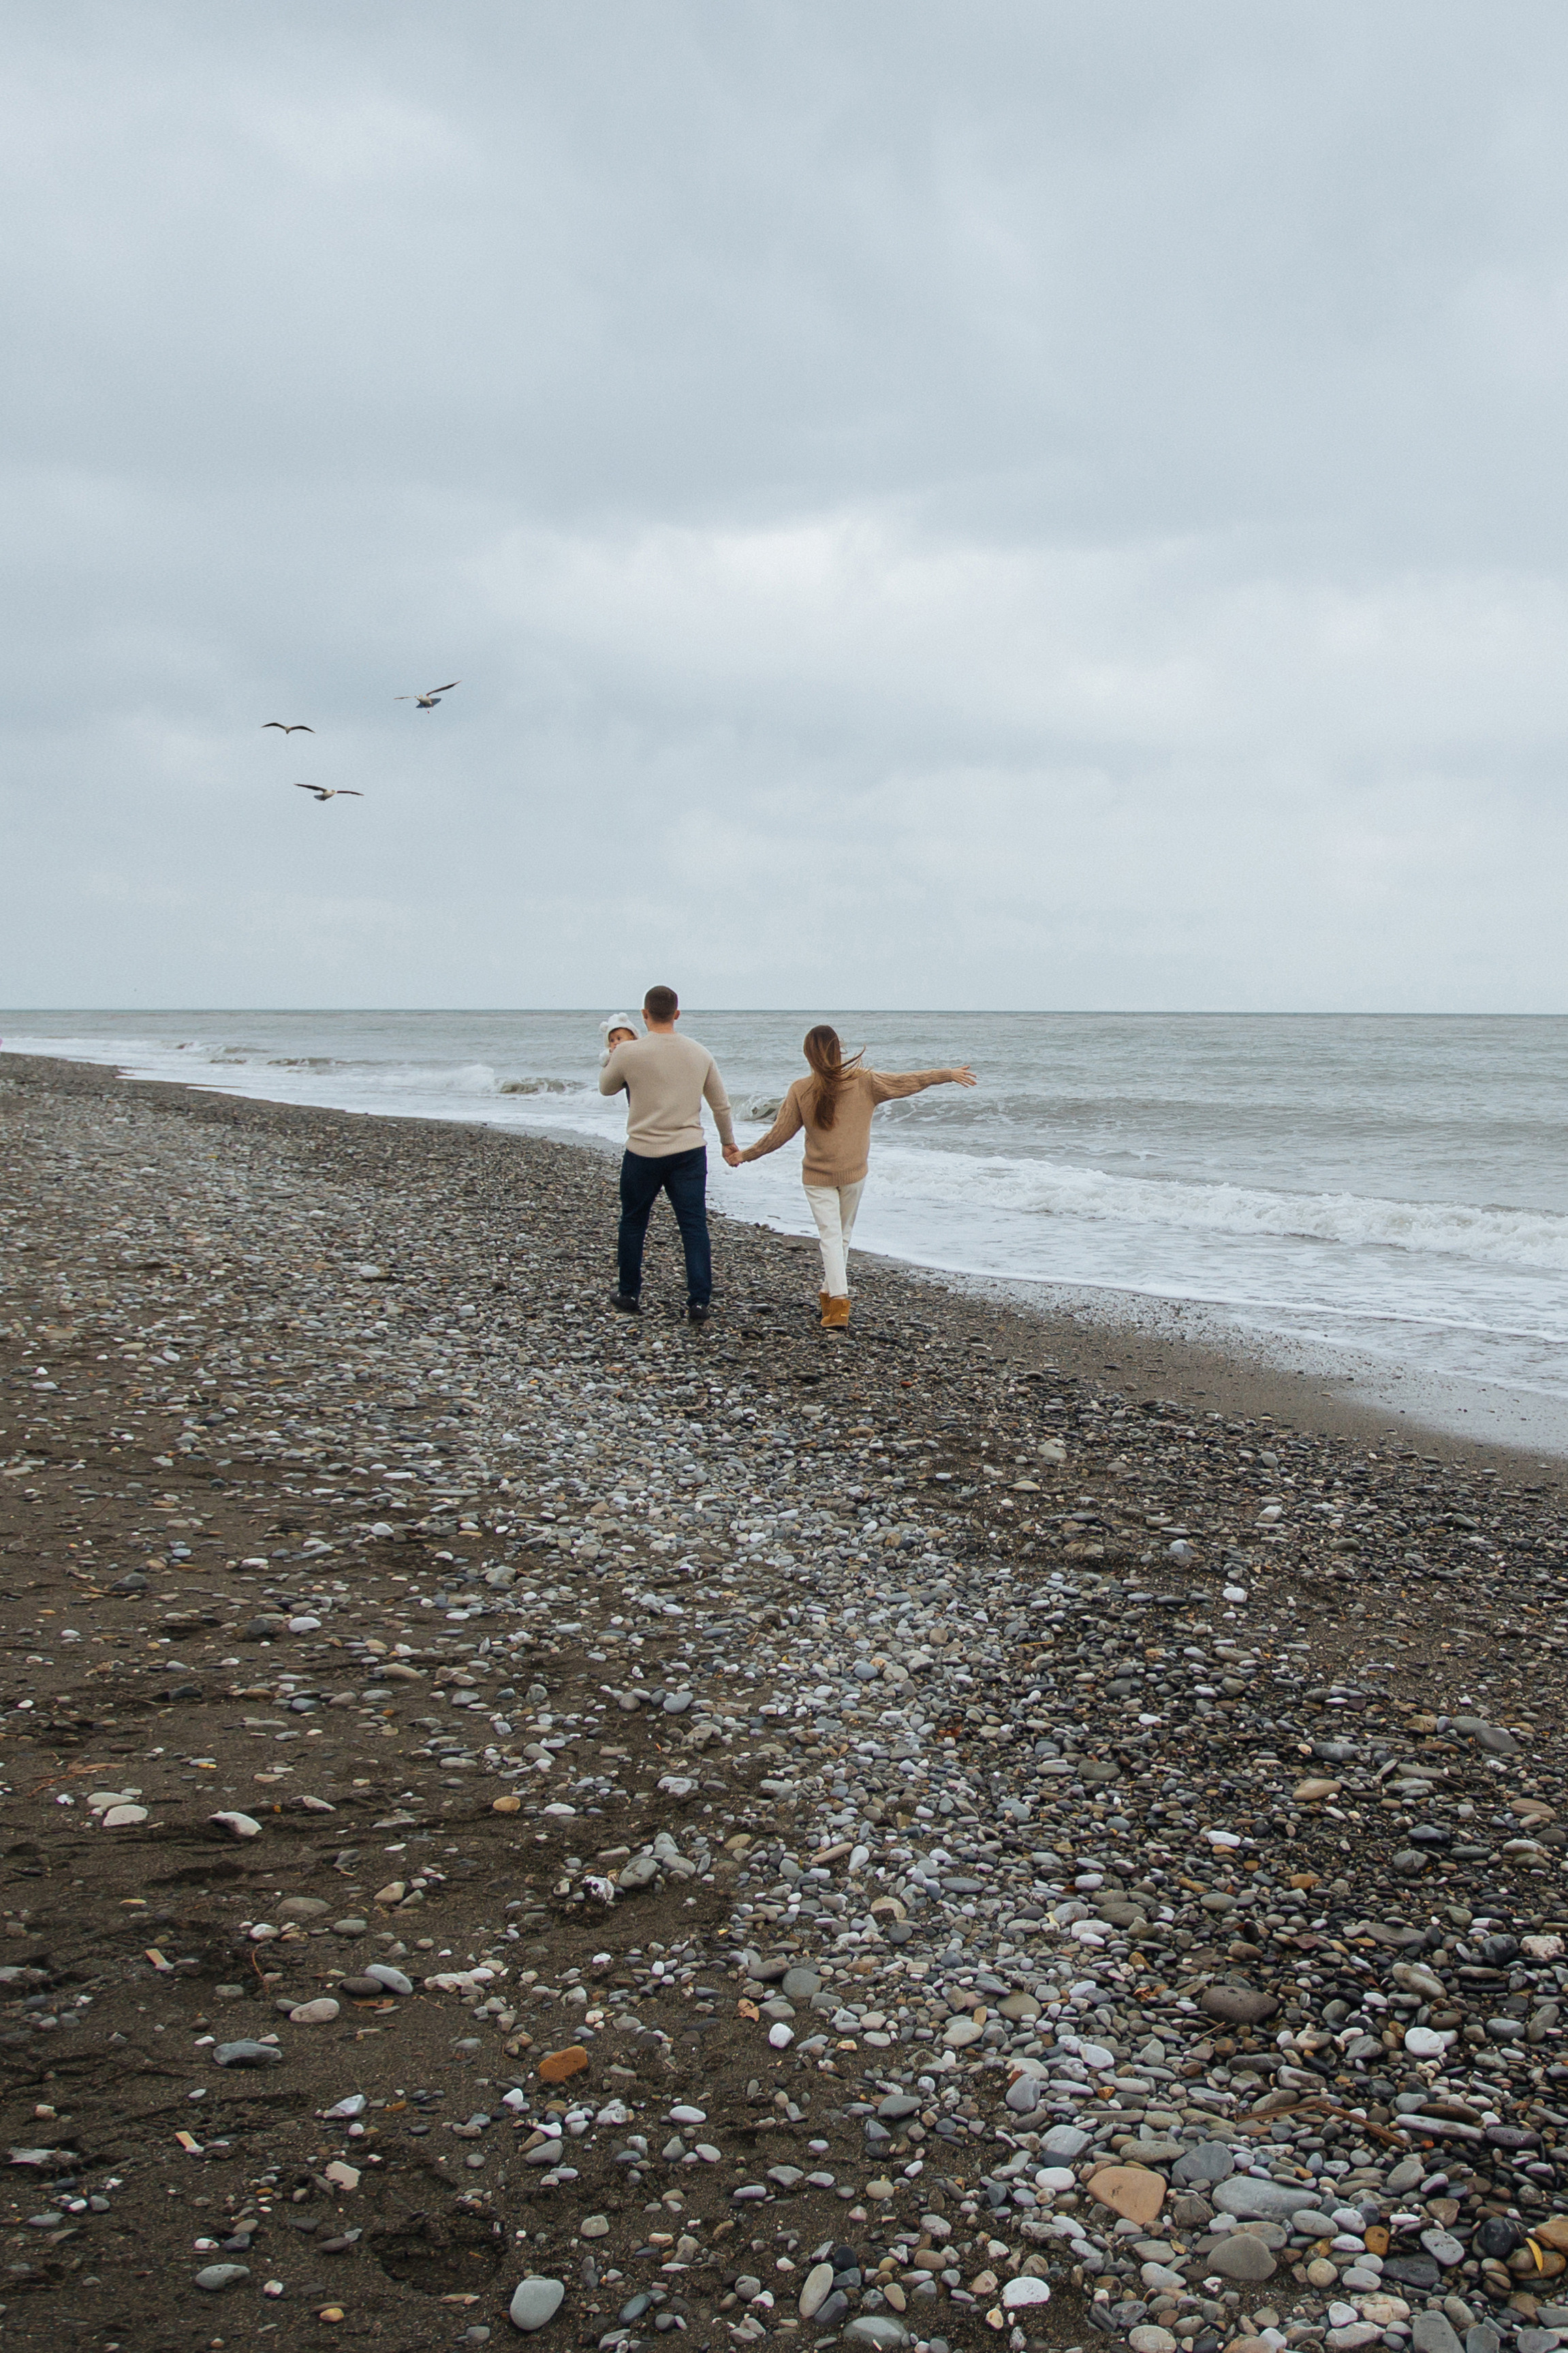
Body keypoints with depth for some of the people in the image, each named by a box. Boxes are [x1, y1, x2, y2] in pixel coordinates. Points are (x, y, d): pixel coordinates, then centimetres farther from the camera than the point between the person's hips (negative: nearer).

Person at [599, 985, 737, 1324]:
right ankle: (700, 1301, -1)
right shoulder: (700, 1054, 2)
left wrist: (613, 1058, 27)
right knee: (694, 1226, 3)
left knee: (633, 1223, 15)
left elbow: (606, 1088, 10)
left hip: (643, 1153, -2)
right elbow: (721, 1105, 11)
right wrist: (728, 1142, 26)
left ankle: (629, 1294, 25)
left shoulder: (628, 1053, -10)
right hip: (689, 1152, 2)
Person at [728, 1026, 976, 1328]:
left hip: (817, 1178, -2)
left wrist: (746, 1155, 8)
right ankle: (830, 1292, 31)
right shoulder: (864, 1082, -8)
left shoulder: (800, 1091, -11)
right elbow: (908, 1081, -1)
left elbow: (779, 1133, -6)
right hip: (854, 1174, 2)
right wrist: (950, 1075, 11)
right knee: (843, 1235, 18)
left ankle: (838, 1301, -14)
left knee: (830, 1236, 0)